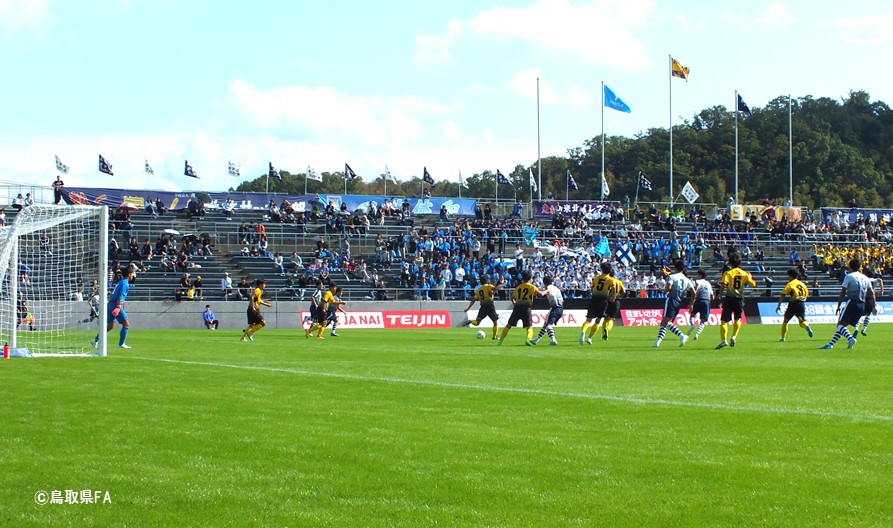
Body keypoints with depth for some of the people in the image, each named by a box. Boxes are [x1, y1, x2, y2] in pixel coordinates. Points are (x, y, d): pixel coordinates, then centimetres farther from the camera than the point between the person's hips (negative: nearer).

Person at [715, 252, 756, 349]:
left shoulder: (728, 273, -5)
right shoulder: (744, 274, 4)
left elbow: (723, 284, -20)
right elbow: (753, 284, 8)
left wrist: (720, 293, -6)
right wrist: (750, 277, 26)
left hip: (729, 298, -3)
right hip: (740, 299, 3)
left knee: (724, 320, -1)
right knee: (737, 319, 22)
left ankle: (723, 340, -14)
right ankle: (733, 337, 6)